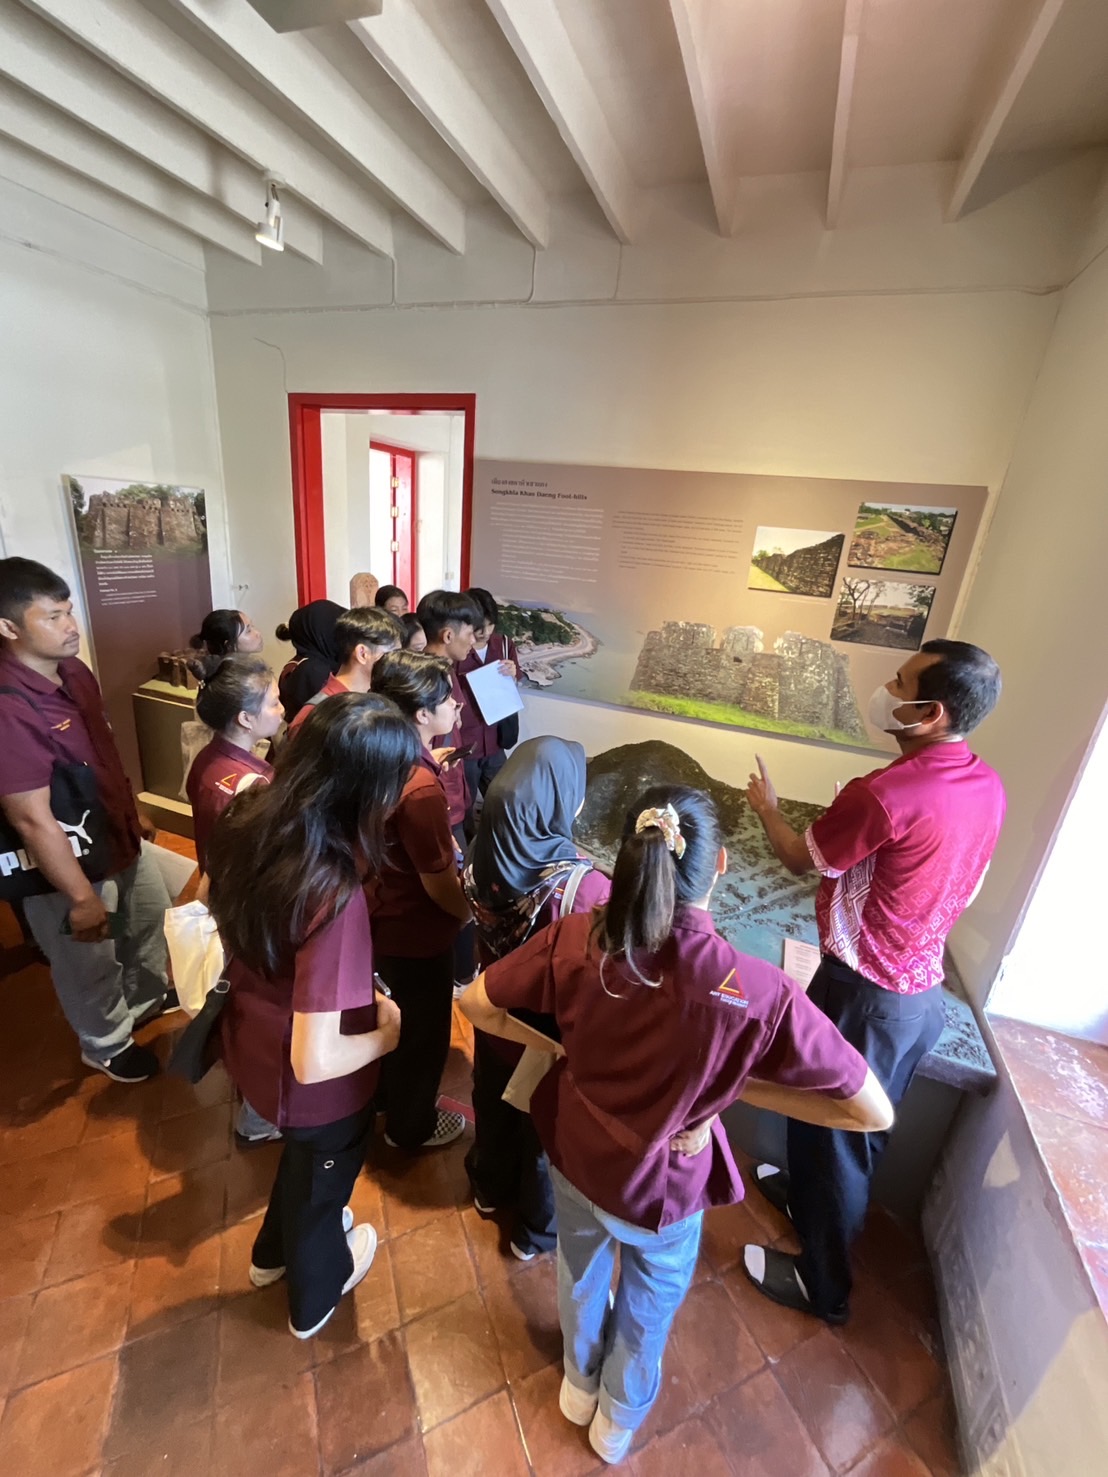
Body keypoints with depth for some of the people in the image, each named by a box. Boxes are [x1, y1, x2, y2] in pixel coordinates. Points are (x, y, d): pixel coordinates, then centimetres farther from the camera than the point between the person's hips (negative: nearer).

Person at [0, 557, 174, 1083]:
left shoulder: (74, 671, -5)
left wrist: (134, 810, 17)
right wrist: (81, 897, -21)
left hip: (121, 840, 8)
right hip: (70, 863, -8)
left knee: (150, 917, 29)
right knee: (92, 967, 17)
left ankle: (148, 997, 57)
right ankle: (107, 1045, 46)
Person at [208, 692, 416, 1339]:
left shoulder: (250, 820, -18)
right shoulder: (334, 898, -41)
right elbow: (316, 1061, -34)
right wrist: (387, 1034, -15)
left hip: (253, 1044, 6)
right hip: (314, 1088, -6)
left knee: (305, 1156, 37)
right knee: (325, 1176, 28)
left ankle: (276, 1251, 67)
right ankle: (314, 1296, 61)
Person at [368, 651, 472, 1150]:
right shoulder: (421, 789, -36)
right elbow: (440, 886, -25)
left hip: (386, 913, 9)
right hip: (416, 931, -8)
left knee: (401, 1019, 32)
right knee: (423, 1030, 19)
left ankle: (395, 1096, 59)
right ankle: (411, 1126, 46)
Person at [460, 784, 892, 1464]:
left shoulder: (575, 940, -29)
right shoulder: (759, 992, -35)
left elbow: (477, 1004, -15)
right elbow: (875, 1112, -22)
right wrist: (742, 1085, -15)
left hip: (573, 1157, 3)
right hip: (661, 1189, -2)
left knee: (581, 1273, 37)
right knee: (649, 1308, 34)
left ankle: (580, 1384, 69)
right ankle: (618, 1422, 65)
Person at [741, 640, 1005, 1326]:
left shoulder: (884, 794, -30)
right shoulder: (987, 785, -3)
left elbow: (802, 859, -13)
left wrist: (767, 806, 5)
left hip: (867, 991, -8)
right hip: (921, 983, 8)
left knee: (833, 1123, 15)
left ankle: (823, 1282, 38)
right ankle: (806, 1191, 54)